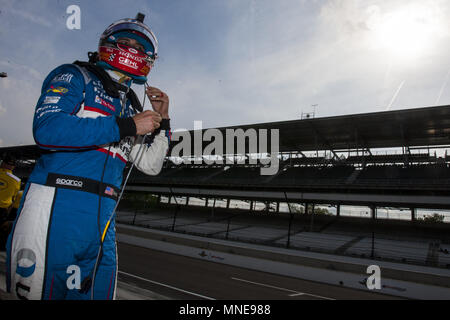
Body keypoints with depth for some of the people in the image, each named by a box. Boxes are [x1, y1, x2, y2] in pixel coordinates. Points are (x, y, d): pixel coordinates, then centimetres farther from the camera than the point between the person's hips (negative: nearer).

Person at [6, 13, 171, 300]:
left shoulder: (130, 107, 21)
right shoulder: (75, 77, 4)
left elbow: (150, 165, 20)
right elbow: (47, 128, -16)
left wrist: (161, 121, 9)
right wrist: (127, 126, -14)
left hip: (103, 218, 6)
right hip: (56, 206, -6)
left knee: (98, 293, 11)